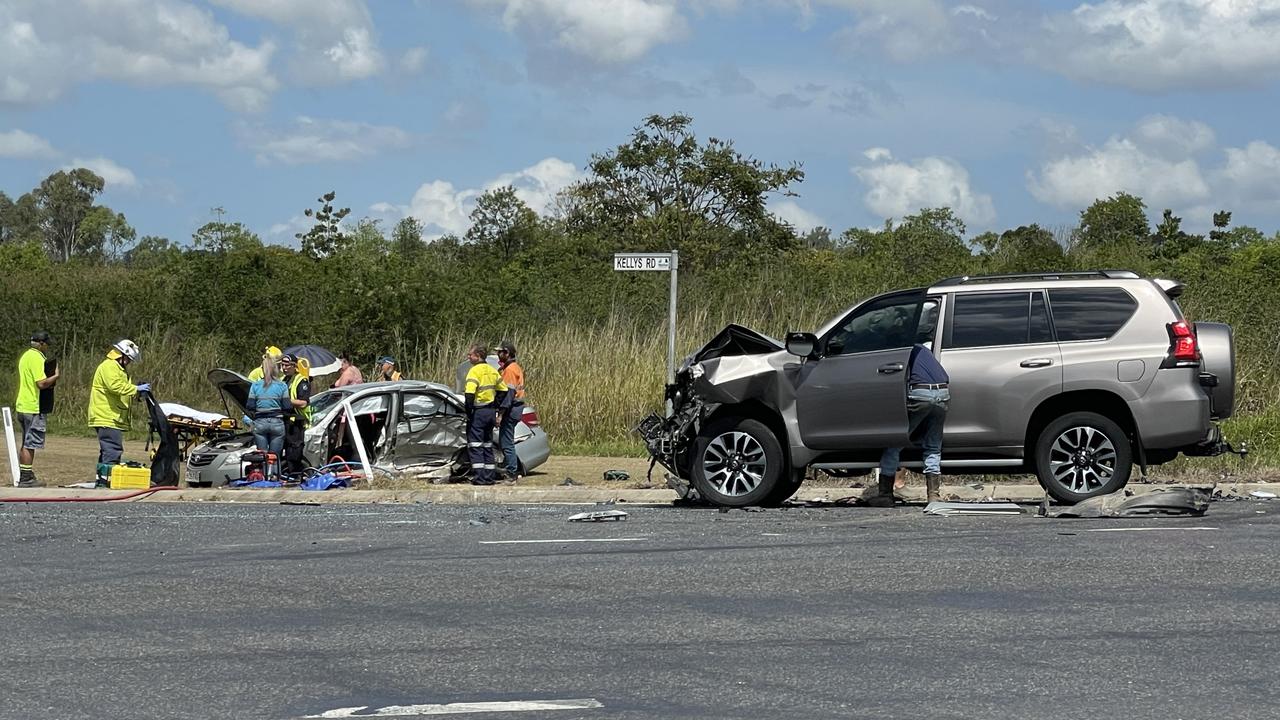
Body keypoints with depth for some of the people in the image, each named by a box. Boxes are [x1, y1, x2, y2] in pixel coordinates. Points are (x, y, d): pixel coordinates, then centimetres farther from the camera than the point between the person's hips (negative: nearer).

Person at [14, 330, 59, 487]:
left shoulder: (25, 356, 16)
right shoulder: (37, 358, -15)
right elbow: (42, 383, -23)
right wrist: (55, 376, -8)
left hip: (23, 406, 10)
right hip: (34, 408, -10)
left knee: (26, 445, 15)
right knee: (30, 445, -6)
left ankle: (23, 477, 20)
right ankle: (27, 479, -5)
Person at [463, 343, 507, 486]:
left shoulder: (475, 371, -14)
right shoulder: (492, 370, 11)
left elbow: (469, 393, -24)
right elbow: (503, 390, 18)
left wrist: (468, 411, -14)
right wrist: (495, 406, 16)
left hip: (478, 411, -8)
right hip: (491, 412, 8)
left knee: (475, 445, -4)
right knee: (487, 445, 15)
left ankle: (479, 477, -9)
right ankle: (490, 476, 15)